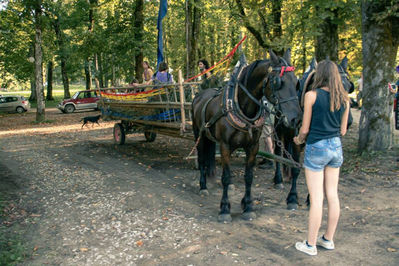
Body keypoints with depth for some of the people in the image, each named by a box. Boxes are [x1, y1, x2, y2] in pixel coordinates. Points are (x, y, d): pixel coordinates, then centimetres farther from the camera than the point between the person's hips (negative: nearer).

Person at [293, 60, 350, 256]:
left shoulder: (312, 95, -12)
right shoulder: (344, 98, 4)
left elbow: (305, 128, -9)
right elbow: (342, 130, 7)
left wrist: (300, 139, 11)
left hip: (316, 149, -5)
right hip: (336, 147, 6)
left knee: (316, 198, 0)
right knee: (332, 195, 13)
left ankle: (310, 245, 12)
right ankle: (328, 239, 27)